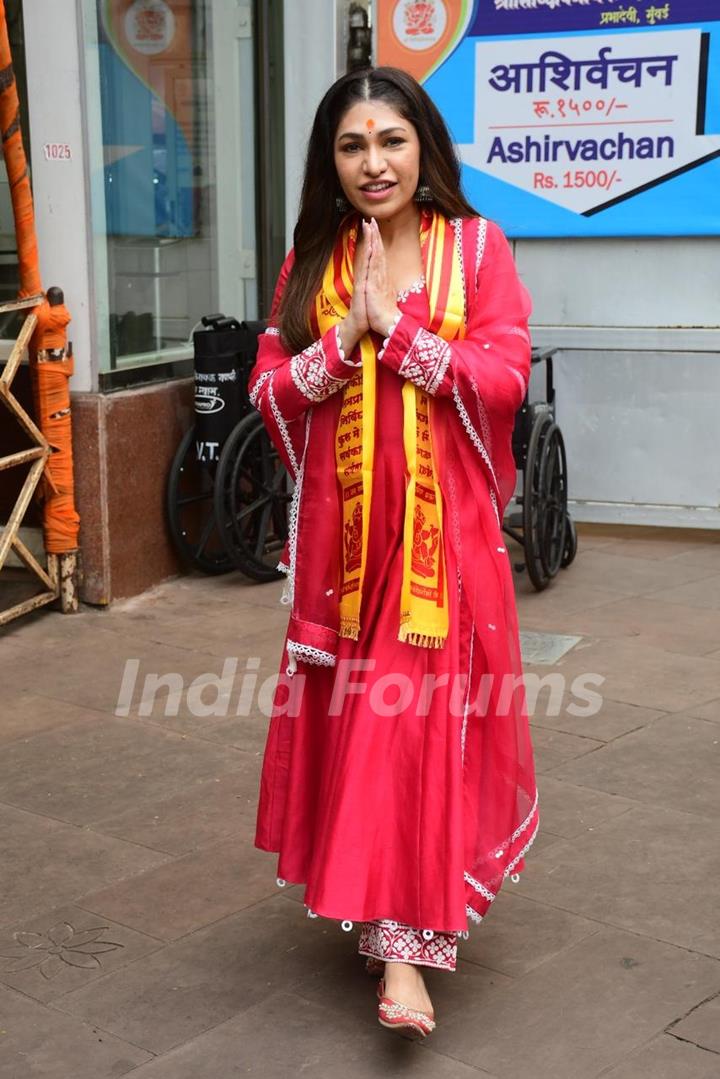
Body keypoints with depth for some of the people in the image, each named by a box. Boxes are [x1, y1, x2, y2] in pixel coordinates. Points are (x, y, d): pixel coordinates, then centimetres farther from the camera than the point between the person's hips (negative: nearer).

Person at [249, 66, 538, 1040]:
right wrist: (348, 332, -12)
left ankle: (408, 941, 1)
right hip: (341, 528, 3)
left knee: (427, 721, -5)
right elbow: (270, 394, 2)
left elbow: (505, 379, -10)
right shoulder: (310, 258, 9)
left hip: (443, 528, -3)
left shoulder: (475, 245, 0)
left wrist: (397, 325, -14)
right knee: (348, 720, 8)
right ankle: (378, 906, 26)